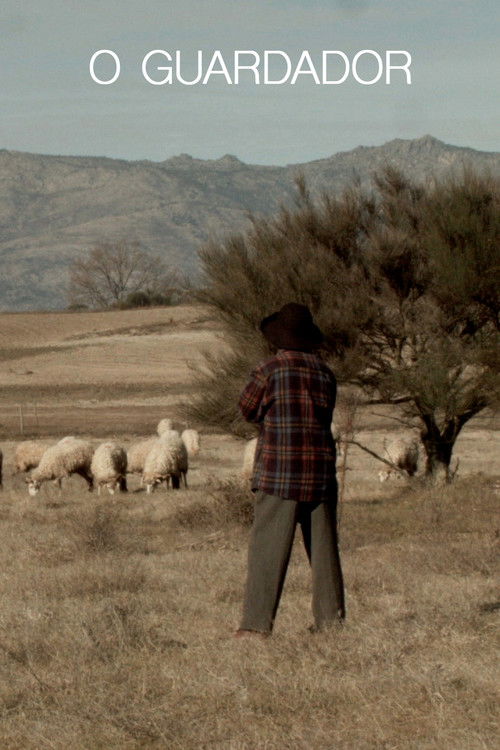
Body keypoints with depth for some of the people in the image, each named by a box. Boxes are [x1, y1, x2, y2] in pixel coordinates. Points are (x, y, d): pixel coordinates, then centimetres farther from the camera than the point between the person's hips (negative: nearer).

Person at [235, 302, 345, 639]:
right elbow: (324, 415, 14)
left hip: (278, 473, -4)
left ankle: (257, 623, -7)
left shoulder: (270, 370, -8)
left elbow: (248, 409, 3)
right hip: (321, 471, 4)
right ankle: (331, 618, 11)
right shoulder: (325, 373, 7)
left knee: (267, 548, -4)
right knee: (324, 548, 9)